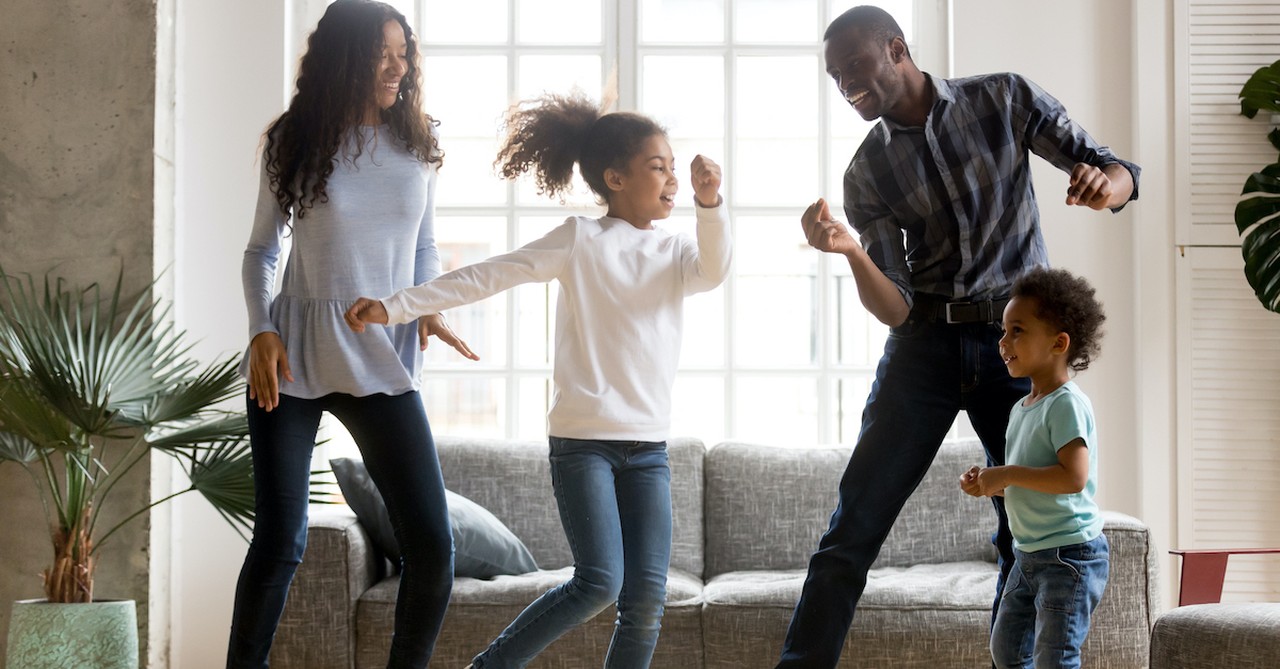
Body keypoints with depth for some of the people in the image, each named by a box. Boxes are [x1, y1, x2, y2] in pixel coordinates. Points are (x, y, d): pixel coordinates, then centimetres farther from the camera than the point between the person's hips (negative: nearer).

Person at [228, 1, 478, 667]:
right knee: (279, 541, -3)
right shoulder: (295, 142, 0)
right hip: (294, 357, -2)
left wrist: (429, 307, -2)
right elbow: (262, 249, 8)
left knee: (431, 546, -6)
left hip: (382, 361, 2)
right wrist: (262, 331, -7)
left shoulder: (415, 145, 6)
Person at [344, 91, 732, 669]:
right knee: (599, 581, -14)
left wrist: (710, 205, -29)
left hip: (648, 446, 5)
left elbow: (714, 271, -11)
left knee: (646, 599, -3)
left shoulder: (675, 252, 11)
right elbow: (486, 277, -5)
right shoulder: (580, 240, -1)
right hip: (583, 436, -4)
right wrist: (394, 307, -10)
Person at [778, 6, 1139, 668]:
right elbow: (894, 309, -4)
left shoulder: (1005, 99, 0)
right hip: (925, 345, 1)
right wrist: (851, 250, -25)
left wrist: (1102, 183, -26)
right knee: (854, 527, -8)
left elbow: (1119, 173, 0)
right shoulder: (868, 171, 2)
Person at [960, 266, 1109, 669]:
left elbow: (1073, 477, -28)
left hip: (1070, 554, -10)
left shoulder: (1066, 404, -17)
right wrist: (989, 484, 3)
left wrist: (1008, 474, -22)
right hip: (1029, 555, 10)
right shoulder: (1021, 410, 11)